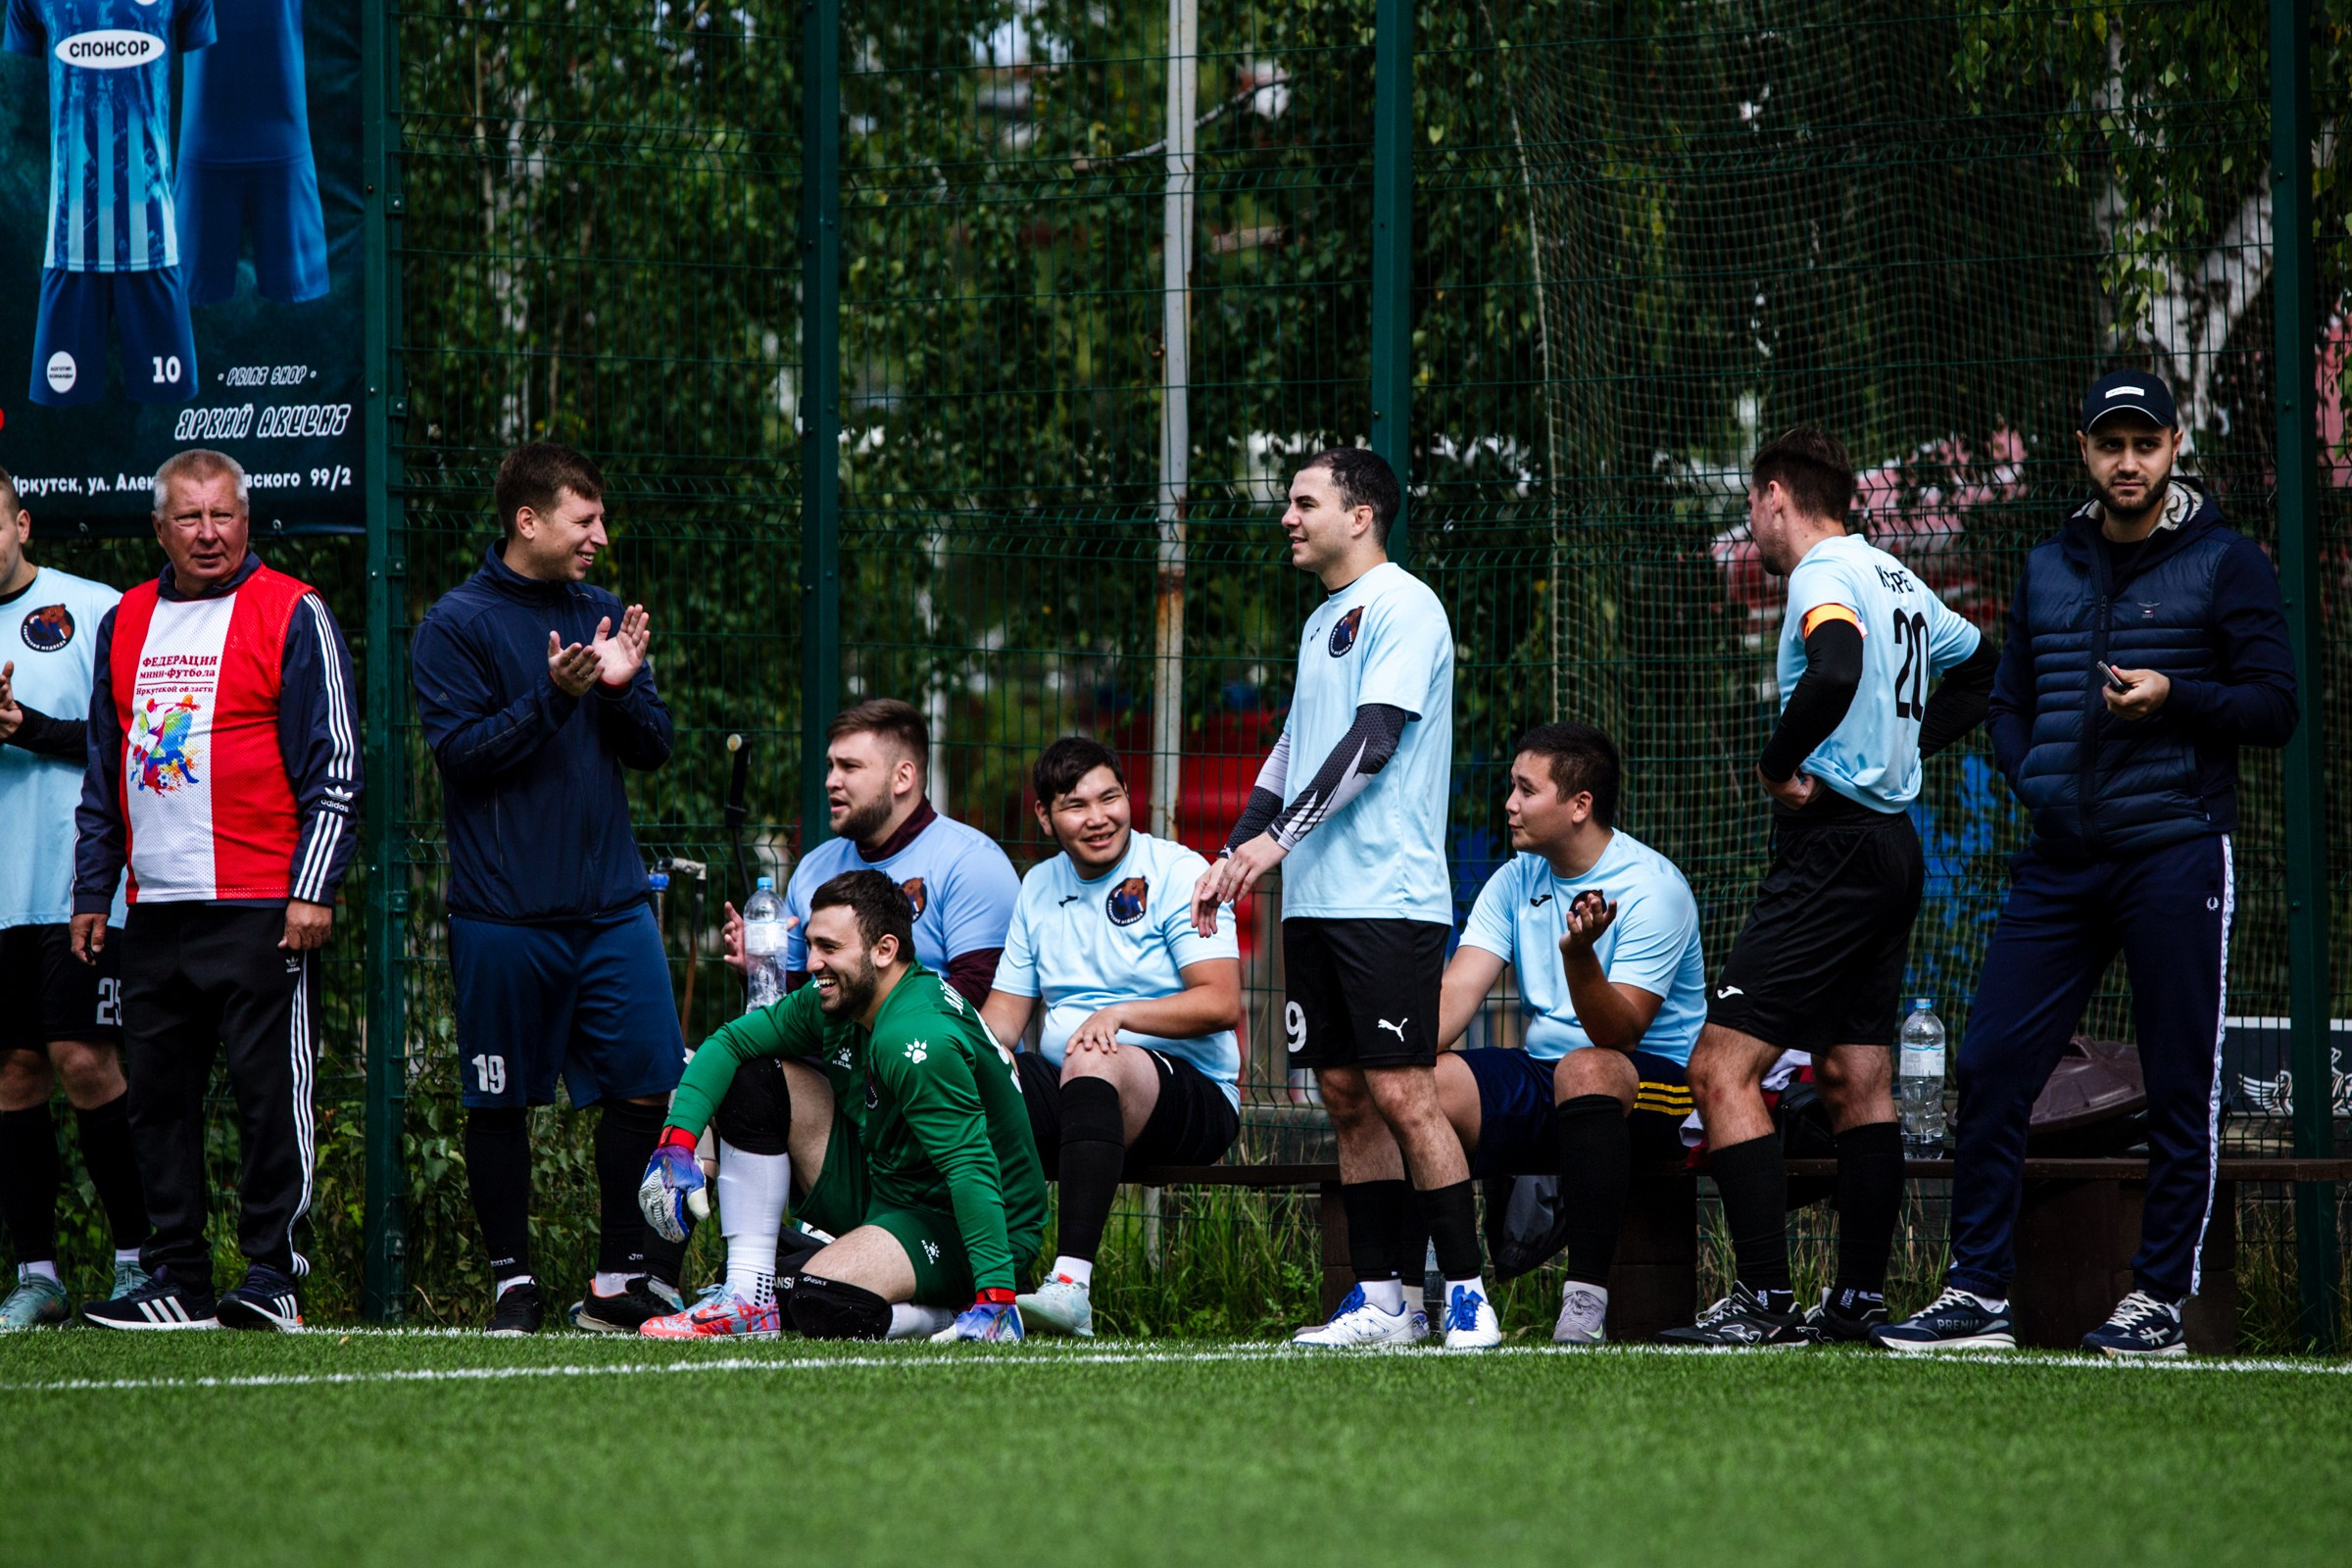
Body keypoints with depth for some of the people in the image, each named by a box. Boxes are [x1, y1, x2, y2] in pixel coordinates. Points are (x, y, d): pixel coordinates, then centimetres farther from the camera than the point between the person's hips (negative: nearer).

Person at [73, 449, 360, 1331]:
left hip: (262, 910, -6)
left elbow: (335, 764, -4)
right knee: (158, 1096, 6)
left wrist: (313, 891, -11)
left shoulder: (291, 615, -1)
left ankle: (272, 1277, -1)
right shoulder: (125, 624, 16)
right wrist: (90, 894, 17)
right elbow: (102, 776, 22)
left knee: (271, 1093, -5)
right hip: (155, 910, 6)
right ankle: (176, 1283, 11)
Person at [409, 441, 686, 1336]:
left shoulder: (602, 615, 13)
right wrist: (553, 698, -22)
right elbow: (460, 749, -11)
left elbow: (654, 750, 12)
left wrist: (621, 687, -7)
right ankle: (513, 1283, 13)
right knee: (501, 1102, 2)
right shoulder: (457, 624, -3)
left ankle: (621, 1280, 9)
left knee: (645, 1087, -1)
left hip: (612, 904, 4)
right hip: (505, 914, -4)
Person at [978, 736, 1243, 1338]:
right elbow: (1003, 1015, 13)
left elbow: (1221, 1003, -12)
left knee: (1094, 1064, -38)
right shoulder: (1039, 888, 17)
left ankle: (1073, 1283, -51)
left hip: (1191, 1091, -6)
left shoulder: (1177, 872, -1)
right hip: (1069, 1098, 6)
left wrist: (1118, 1016, -25)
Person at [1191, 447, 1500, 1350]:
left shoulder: (1401, 607, -7)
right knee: (1346, 1098, 6)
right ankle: (1379, 1299, 8)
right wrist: (1234, 855, 17)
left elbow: (1374, 740, -16)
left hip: (1387, 899, -9)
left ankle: (1468, 1294, -9)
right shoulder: (1323, 622, 20)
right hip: (1315, 901, 9)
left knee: (1401, 1094, -12)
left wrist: (1279, 836, -19)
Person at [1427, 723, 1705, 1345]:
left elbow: (1620, 1033, -22)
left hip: (1655, 1085, -6)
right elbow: (1455, 994, -1)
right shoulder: (1516, 881, 8)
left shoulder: (1651, 887, -13)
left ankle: (1586, 1297, -42)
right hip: (1540, 1077, 6)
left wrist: (1580, 957, -41)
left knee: (1586, 1069, -39)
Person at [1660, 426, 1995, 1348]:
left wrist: (1775, 767, -18)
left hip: (1833, 848, -10)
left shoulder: (1823, 574, -11)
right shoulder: (1894, 579, 17)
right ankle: (1859, 1300, 11)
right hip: (1893, 846, 10)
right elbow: (1982, 670, 31)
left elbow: (1837, 672, -31)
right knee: (1857, 1083, 12)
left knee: (1722, 1067, -11)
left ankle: (1764, 1299, -18)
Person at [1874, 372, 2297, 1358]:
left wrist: (2173, 695, -18)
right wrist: (2029, 778, 3)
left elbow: (2274, 708, -2)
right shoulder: (2049, 569, 16)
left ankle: (2160, 1299, 5)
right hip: (2062, 860, 5)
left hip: (2175, 857, -5)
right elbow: (2010, 700, 23)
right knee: (1990, 1065, -2)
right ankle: (1979, 1293, 4)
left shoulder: (2225, 564, 2)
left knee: (2180, 1091, -2)